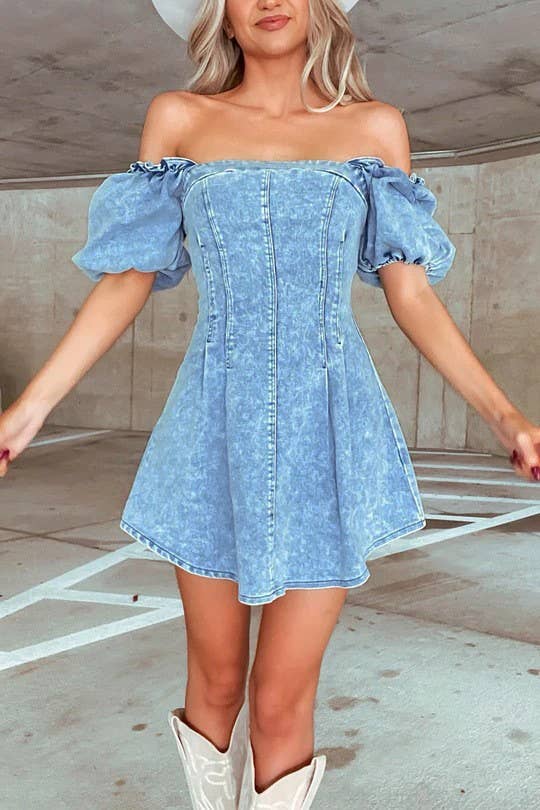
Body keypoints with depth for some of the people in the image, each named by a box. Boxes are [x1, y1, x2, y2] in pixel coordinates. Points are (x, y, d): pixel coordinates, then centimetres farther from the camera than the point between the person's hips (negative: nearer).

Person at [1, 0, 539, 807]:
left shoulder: (376, 127, 8)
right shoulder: (177, 118, 7)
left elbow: (412, 295, 7)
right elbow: (128, 277, 6)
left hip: (328, 436, 0)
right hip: (217, 435, 1)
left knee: (281, 704, 1)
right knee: (216, 685, 12)